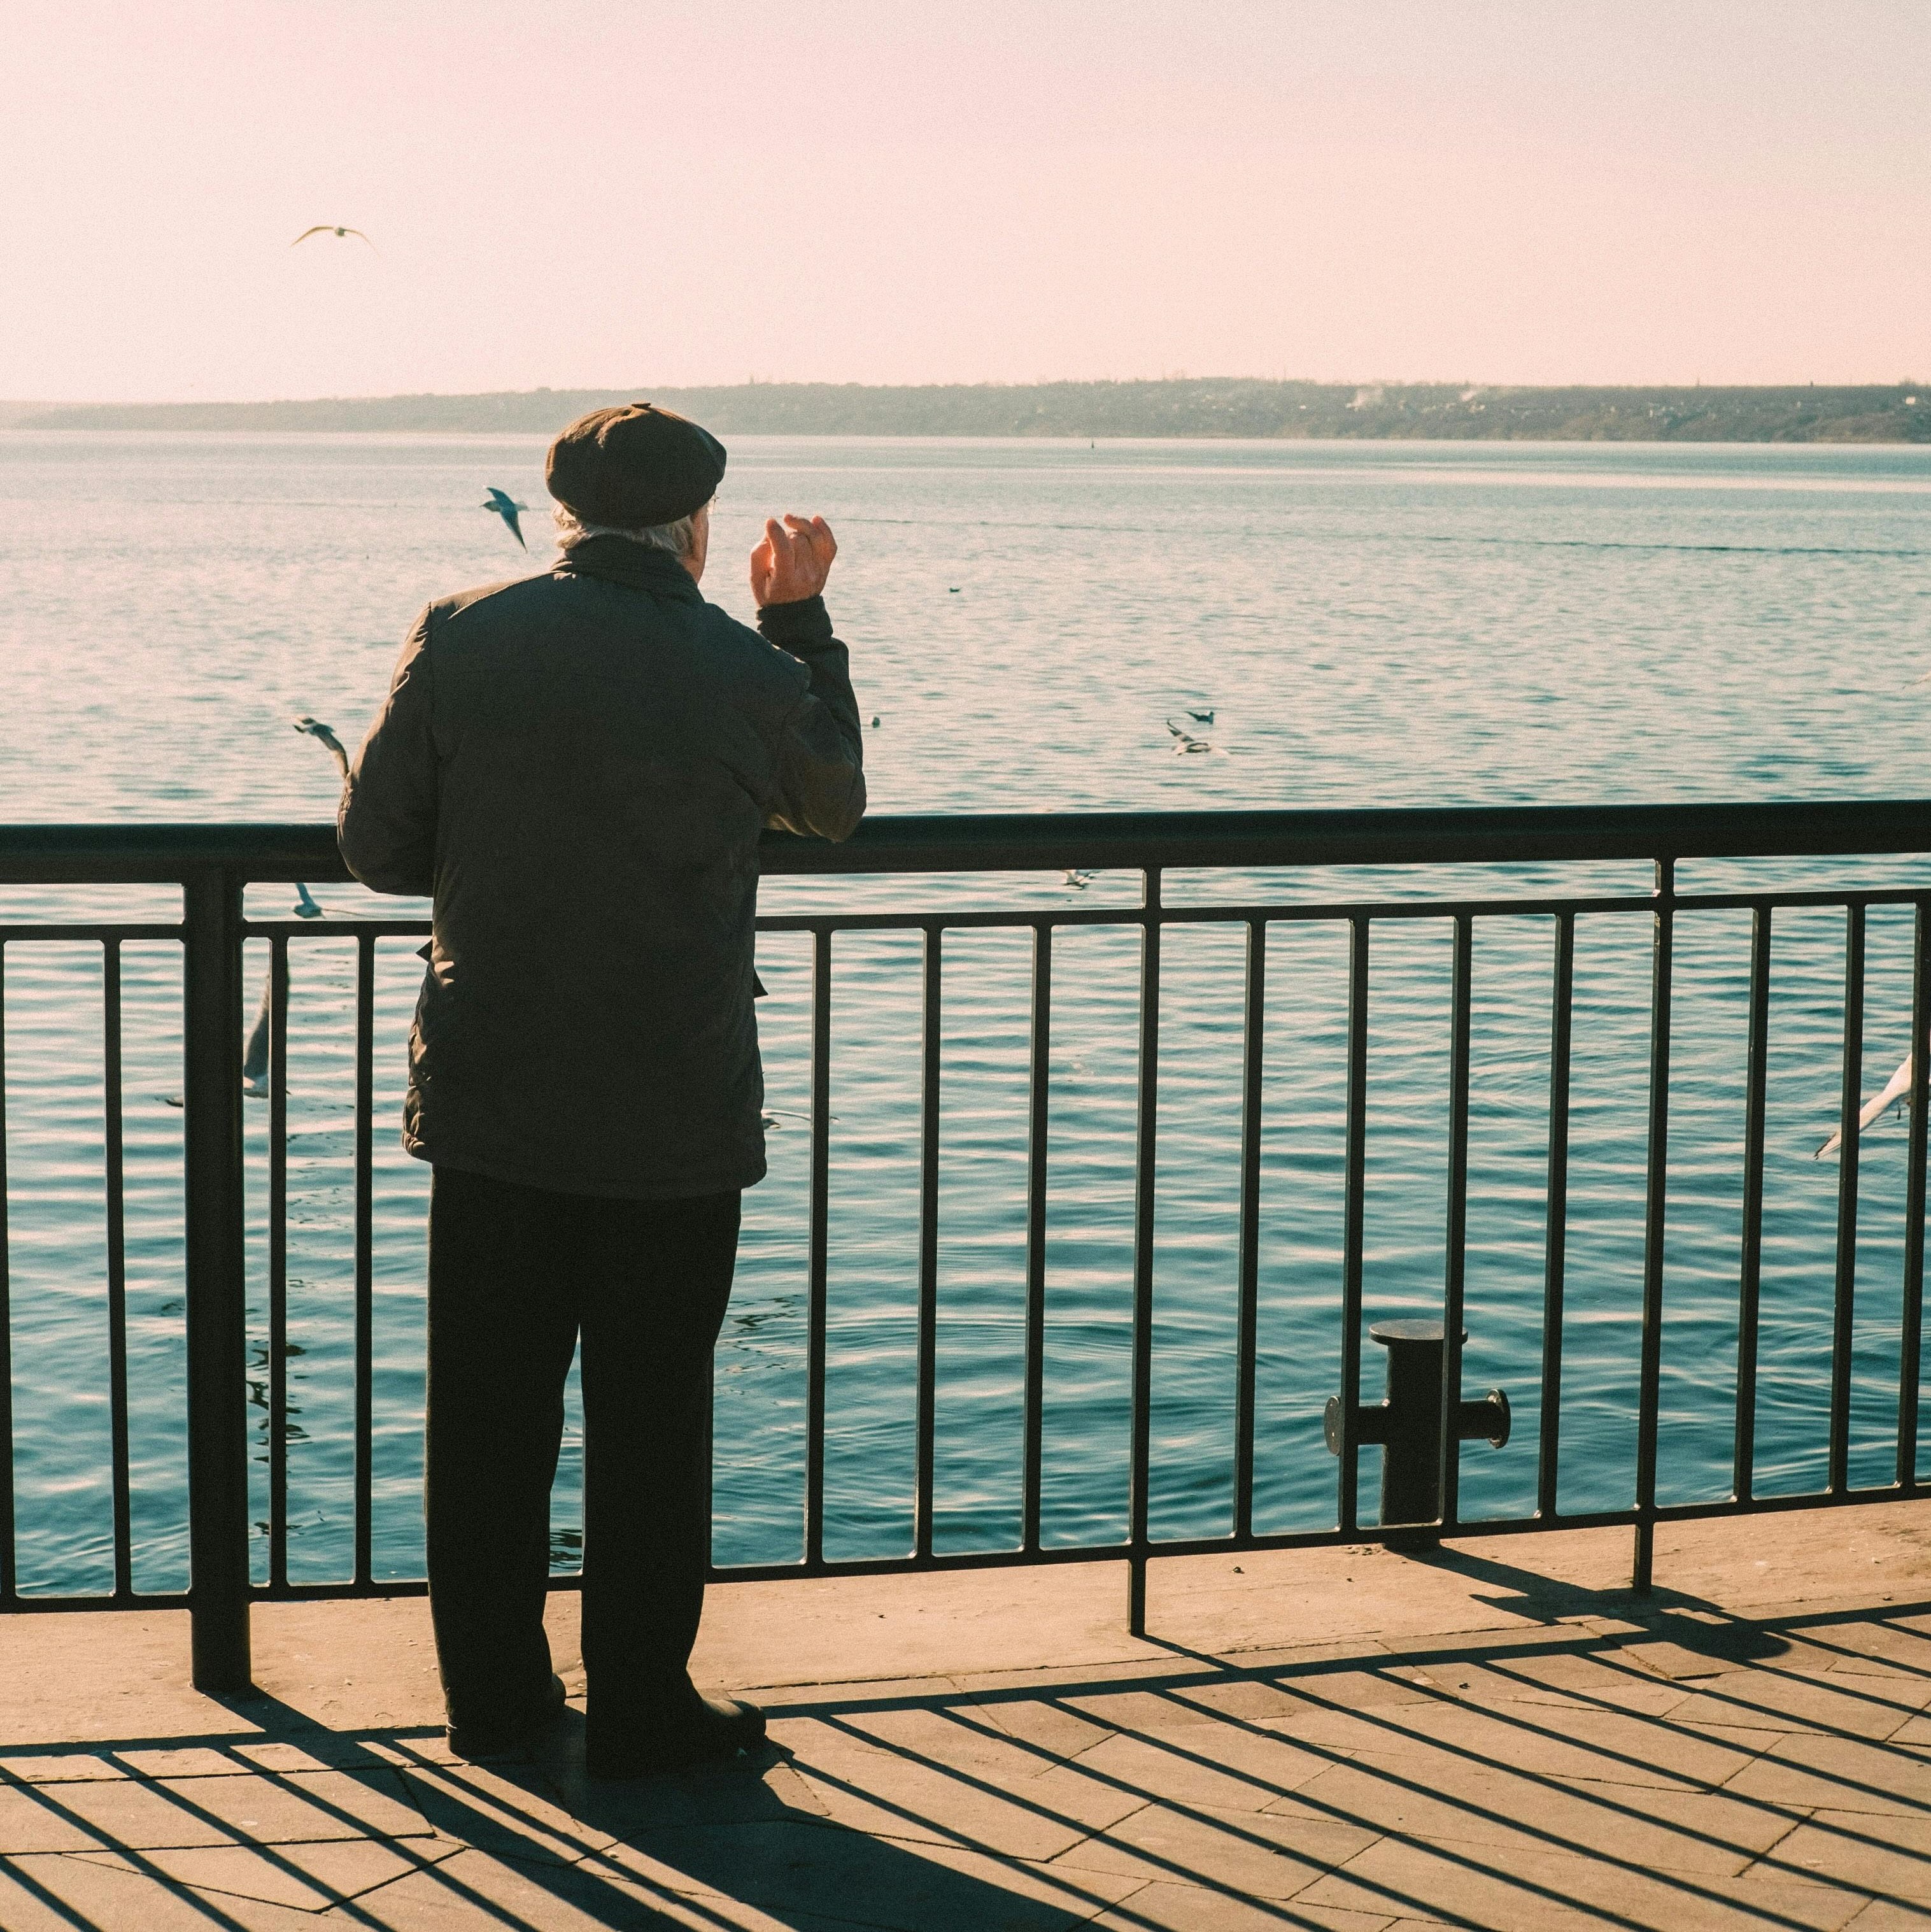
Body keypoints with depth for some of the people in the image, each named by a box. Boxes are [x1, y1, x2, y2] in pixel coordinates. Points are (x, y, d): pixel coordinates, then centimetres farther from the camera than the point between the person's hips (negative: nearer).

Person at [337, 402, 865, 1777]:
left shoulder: (460, 639, -5)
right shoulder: (747, 674, -10)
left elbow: (377, 847, 0)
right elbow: (836, 803, 11)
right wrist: (801, 620, 17)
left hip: (488, 1104, 2)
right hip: (673, 1122, -2)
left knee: (489, 1410, 12)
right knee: (650, 1420, 8)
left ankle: (493, 1690, 22)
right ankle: (640, 1706, 16)